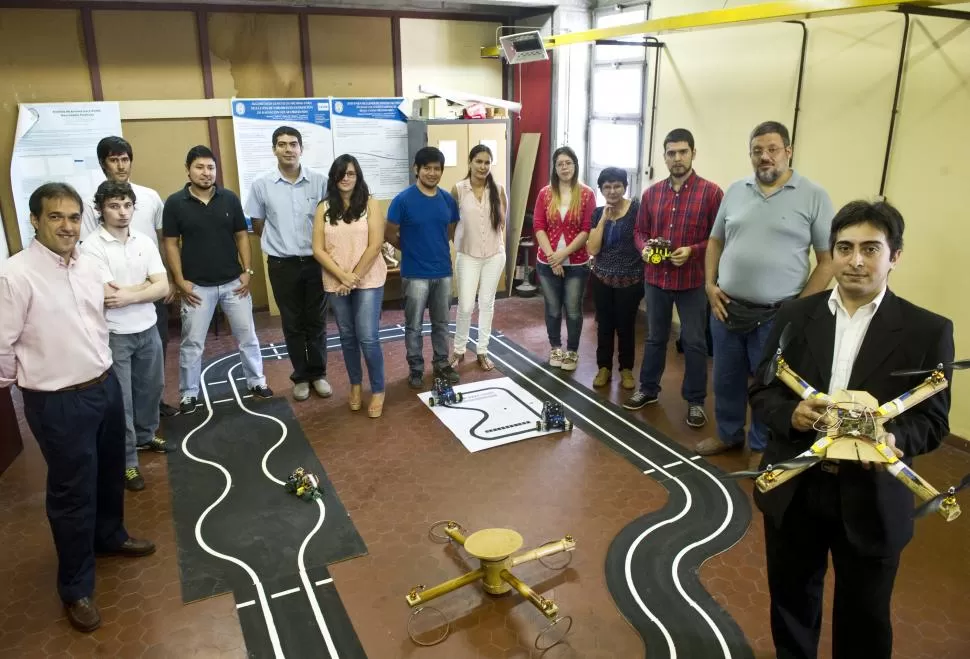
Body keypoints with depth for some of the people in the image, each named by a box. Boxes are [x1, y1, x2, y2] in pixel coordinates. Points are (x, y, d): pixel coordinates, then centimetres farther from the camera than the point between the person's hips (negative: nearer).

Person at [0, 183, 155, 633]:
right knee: (72, 492, 7)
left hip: (106, 386, 7)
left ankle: (110, 536, 51)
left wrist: (101, 370, 15)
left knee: (110, 474, 24)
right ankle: (76, 587, 26)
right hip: (58, 403, -6)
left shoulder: (89, 266, 2)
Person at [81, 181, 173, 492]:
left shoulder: (145, 241, 1)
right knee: (120, 399, 4)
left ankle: (145, 436, 43)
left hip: (148, 329, 5)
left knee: (151, 388, 20)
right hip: (114, 336, -5)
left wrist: (129, 295, -19)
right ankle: (127, 462, 17)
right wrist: (147, 283, -12)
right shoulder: (92, 247, -14)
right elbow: (107, 295, -20)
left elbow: (163, 288, -5)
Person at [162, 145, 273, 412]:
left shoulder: (229, 198, 0)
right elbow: (171, 244, -2)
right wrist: (180, 281, -8)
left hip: (233, 282, 2)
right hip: (197, 286, -1)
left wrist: (247, 271, -2)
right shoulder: (175, 203, -5)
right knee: (192, 343, 8)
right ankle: (189, 393, 22)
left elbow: (241, 236, 5)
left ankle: (256, 381, 27)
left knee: (247, 336, 11)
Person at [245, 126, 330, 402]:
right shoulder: (262, 185, -3)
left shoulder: (320, 181, -4)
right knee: (293, 324, 10)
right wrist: (279, 246, 11)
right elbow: (257, 225, 9)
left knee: (316, 322, 10)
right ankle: (301, 376, 24)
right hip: (282, 265, 0)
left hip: (316, 261, 0)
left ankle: (318, 373, 25)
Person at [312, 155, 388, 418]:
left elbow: (375, 245, -10)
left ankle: (378, 390, 11)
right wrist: (342, 276, -13)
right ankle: (355, 385, 31)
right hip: (336, 283, 3)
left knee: (367, 338, -6)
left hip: (368, 281, -3)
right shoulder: (324, 208, 3)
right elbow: (318, 249, -2)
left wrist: (354, 277, -12)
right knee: (347, 337, 14)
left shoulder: (370, 204, -3)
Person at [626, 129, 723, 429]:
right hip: (655, 277, 4)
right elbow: (640, 230, 13)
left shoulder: (711, 192, -8)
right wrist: (644, 248, -7)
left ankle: (695, 401, 20)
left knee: (694, 342, 6)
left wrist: (693, 251, -21)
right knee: (655, 337, 17)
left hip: (693, 280, -4)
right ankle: (648, 389, 33)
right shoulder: (651, 193, 5)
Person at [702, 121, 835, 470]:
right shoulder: (735, 191, 6)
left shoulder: (814, 197, -6)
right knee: (726, 378, 17)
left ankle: (761, 447, 30)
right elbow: (715, 242, 14)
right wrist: (710, 285, 1)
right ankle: (728, 433, 38)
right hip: (726, 308, 4)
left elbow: (828, 260, -6)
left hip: (777, 315, -3)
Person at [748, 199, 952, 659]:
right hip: (793, 491, 2)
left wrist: (895, 438, -26)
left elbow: (933, 421, -5)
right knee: (791, 601, 21)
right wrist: (791, 414, -20)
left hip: (870, 501, -1)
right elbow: (761, 392, 1)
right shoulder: (795, 315, 0)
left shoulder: (928, 331, -5)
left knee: (863, 620, 16)